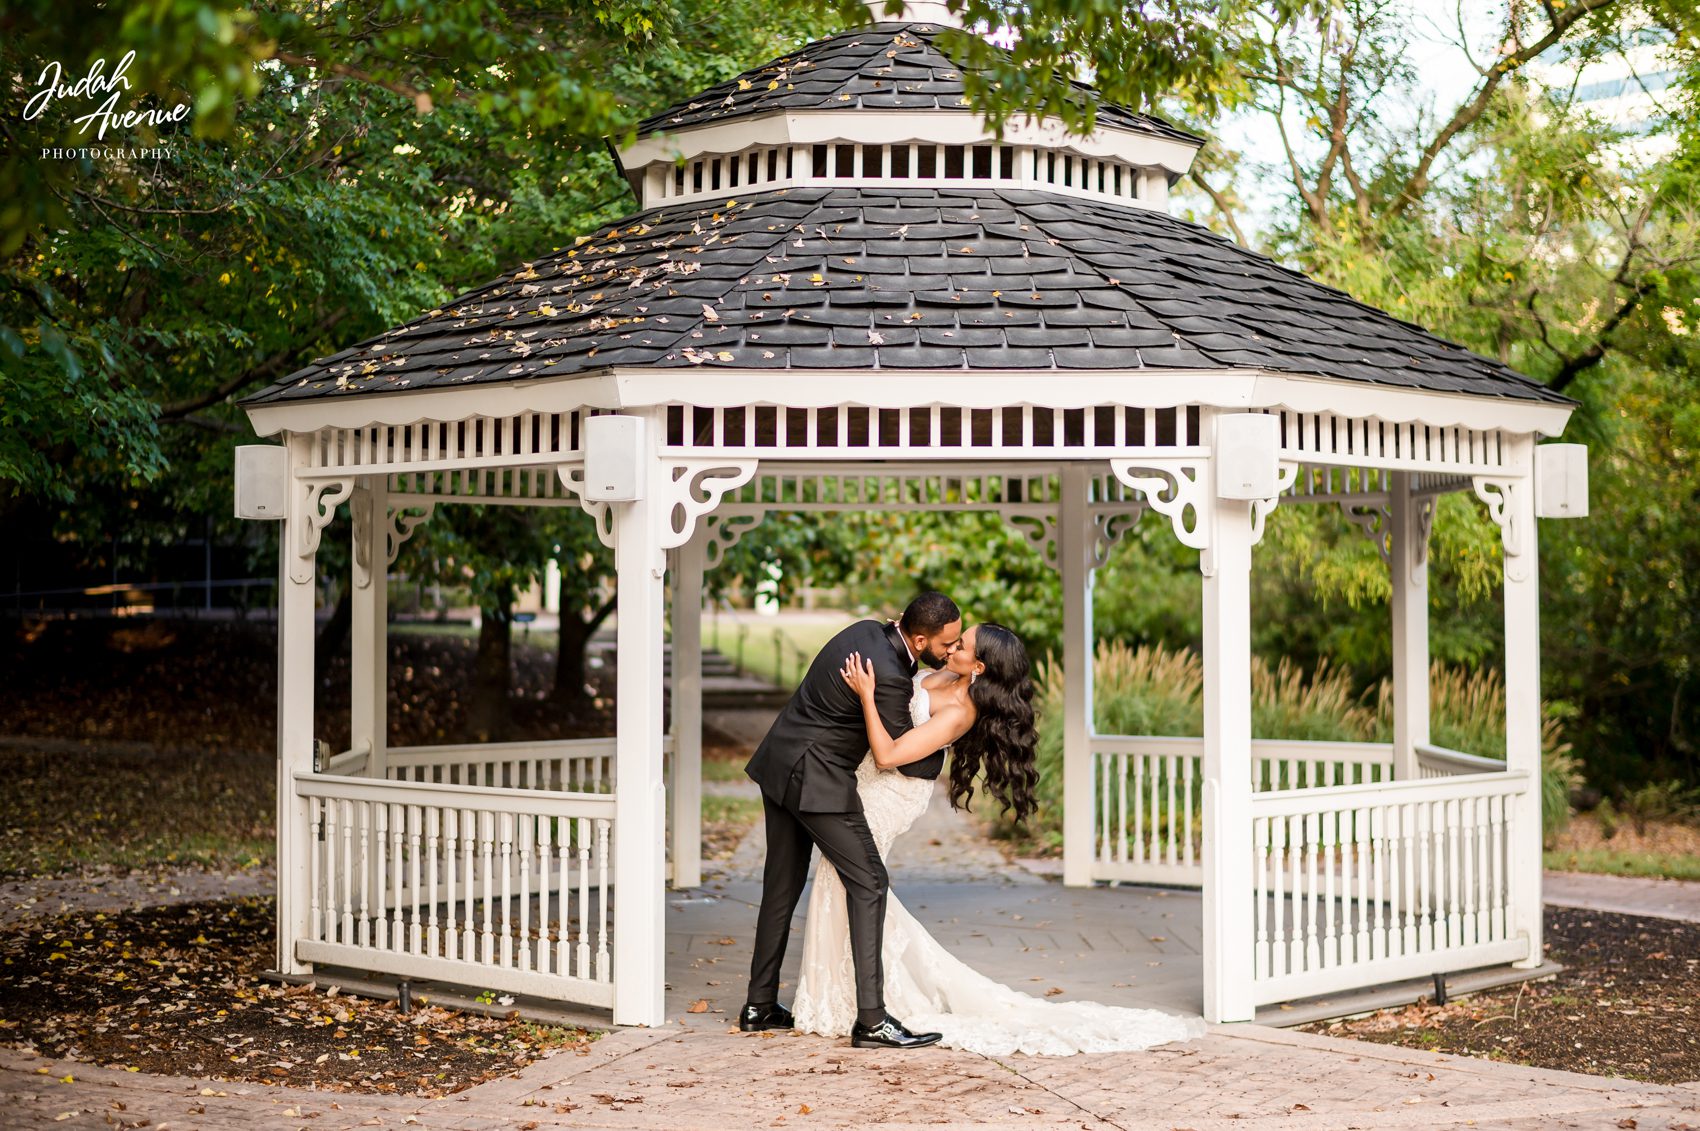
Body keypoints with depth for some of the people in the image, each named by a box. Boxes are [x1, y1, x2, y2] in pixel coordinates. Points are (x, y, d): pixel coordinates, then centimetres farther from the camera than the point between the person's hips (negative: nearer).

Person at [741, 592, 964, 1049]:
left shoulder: (867, 631, 3)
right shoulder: (889, 677, -23)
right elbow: (904, 759, -11)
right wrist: (948, 750, 7)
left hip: (778, 763, 10)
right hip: (816, 780, -10)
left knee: (782, 886, 16)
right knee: (867, 882, -6)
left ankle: (760, 1006, 23)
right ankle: (871, 1019, -10)